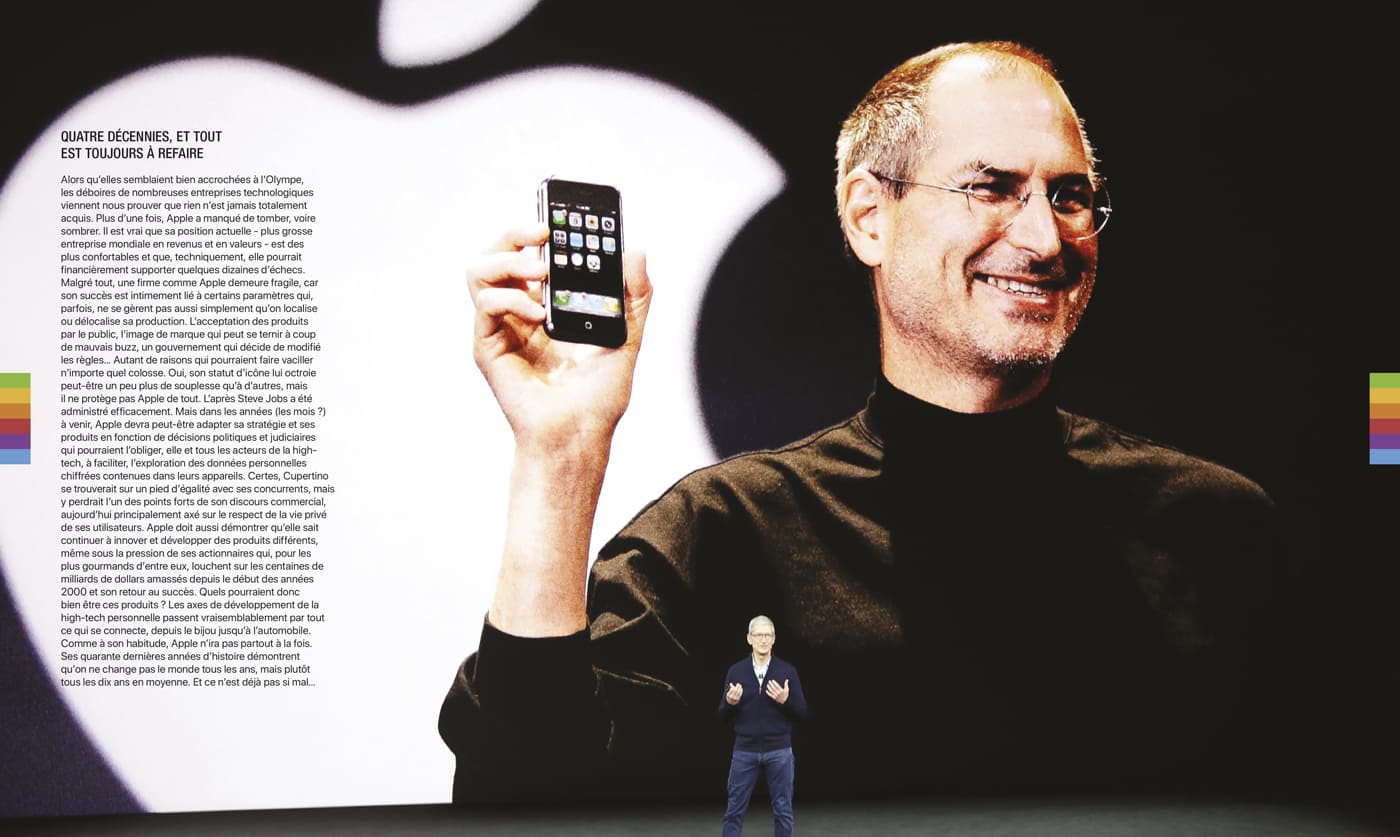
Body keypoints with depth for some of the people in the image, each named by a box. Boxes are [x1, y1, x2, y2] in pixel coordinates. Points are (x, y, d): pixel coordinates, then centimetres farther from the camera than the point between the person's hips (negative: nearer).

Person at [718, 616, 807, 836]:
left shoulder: (787, 671, -1)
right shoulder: (736, 671, 2)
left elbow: (801, 713, 0)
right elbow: (724, 716, 3)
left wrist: (786, 700, -20)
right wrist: (730, 702, -18)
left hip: (779, 752, 0)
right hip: (745, 752, 1)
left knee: (783, 811, 5)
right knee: (734, 811, 4)